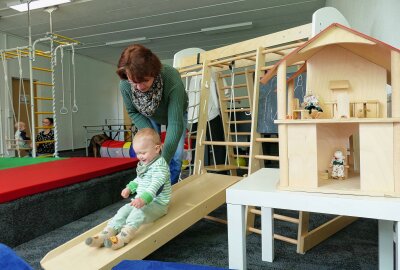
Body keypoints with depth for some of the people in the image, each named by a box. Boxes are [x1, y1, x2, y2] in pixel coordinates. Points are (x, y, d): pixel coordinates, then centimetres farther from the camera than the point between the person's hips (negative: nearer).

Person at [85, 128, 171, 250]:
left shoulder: (159, 165, -19)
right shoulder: (143, 164, 11)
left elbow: (155, 185, -34)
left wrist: (144, 199, -47)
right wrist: (130, 188, 15)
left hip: (157, 203, -8)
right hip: (142, 200, 9)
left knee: (138, 212, -31)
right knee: (124, 210, -8)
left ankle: (124, 237, -40)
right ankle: (106, 234, -16)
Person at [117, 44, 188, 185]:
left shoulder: (172, 79, -45)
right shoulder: (125, 85, -34)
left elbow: (175, 124, -45)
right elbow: (133, 112, -13)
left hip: (175, 112, -2)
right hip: (148, 118, 2)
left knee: (175, 156, -6)